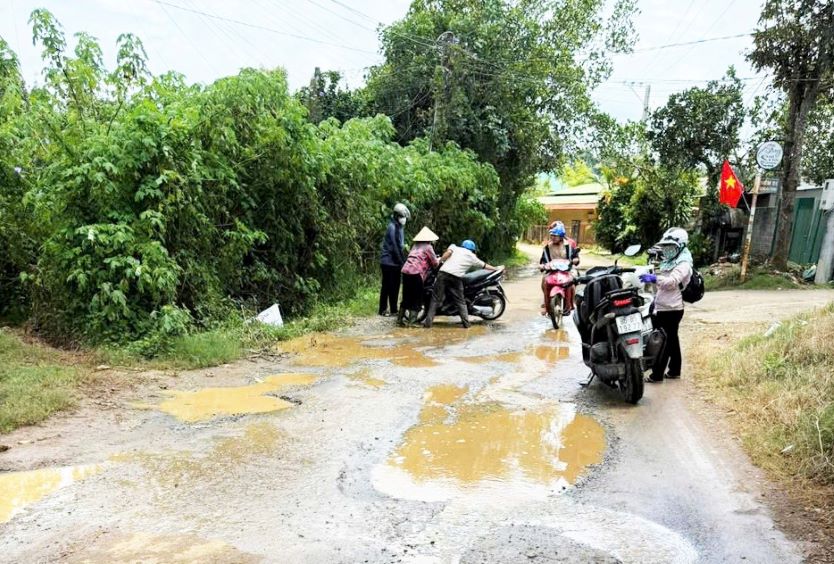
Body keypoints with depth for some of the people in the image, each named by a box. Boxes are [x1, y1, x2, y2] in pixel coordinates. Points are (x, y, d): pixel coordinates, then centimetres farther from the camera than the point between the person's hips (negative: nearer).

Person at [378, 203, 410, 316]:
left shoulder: (398, 227, 14)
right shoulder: (392, 227, -15)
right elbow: (394, 247, -19)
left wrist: (403, 261, 10)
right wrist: (402, 262, -18)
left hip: (394, 262, 9)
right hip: (390, 261, -9)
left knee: (387, 286, 11)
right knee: (392, 286, -4)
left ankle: (383, 309, 16)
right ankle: (393, 310, 3)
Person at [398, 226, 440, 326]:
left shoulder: (415, 246, 22)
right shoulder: (428, 247, 2)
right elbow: (435, 263, 3)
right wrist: (439, 260, 25)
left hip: (405, 271, 7)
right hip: (416, 273, -7)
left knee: (407, 297, 17)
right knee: (416, 299, 1)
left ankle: (399, 319, 21)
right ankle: (411, 322, -2)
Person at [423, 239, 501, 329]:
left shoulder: (454, 247, 22)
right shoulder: (473, 257, 23)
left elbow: (448, 252, 0)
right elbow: (485, 265, 34)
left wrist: (440, 261, 11)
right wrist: (496, 268, 49)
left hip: (444, 272, 0)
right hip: (457, 277, 0)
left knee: (435, 298, 4)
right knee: (460, 301, 13)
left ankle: (428, 321, 0)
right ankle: (466, 322, 7)